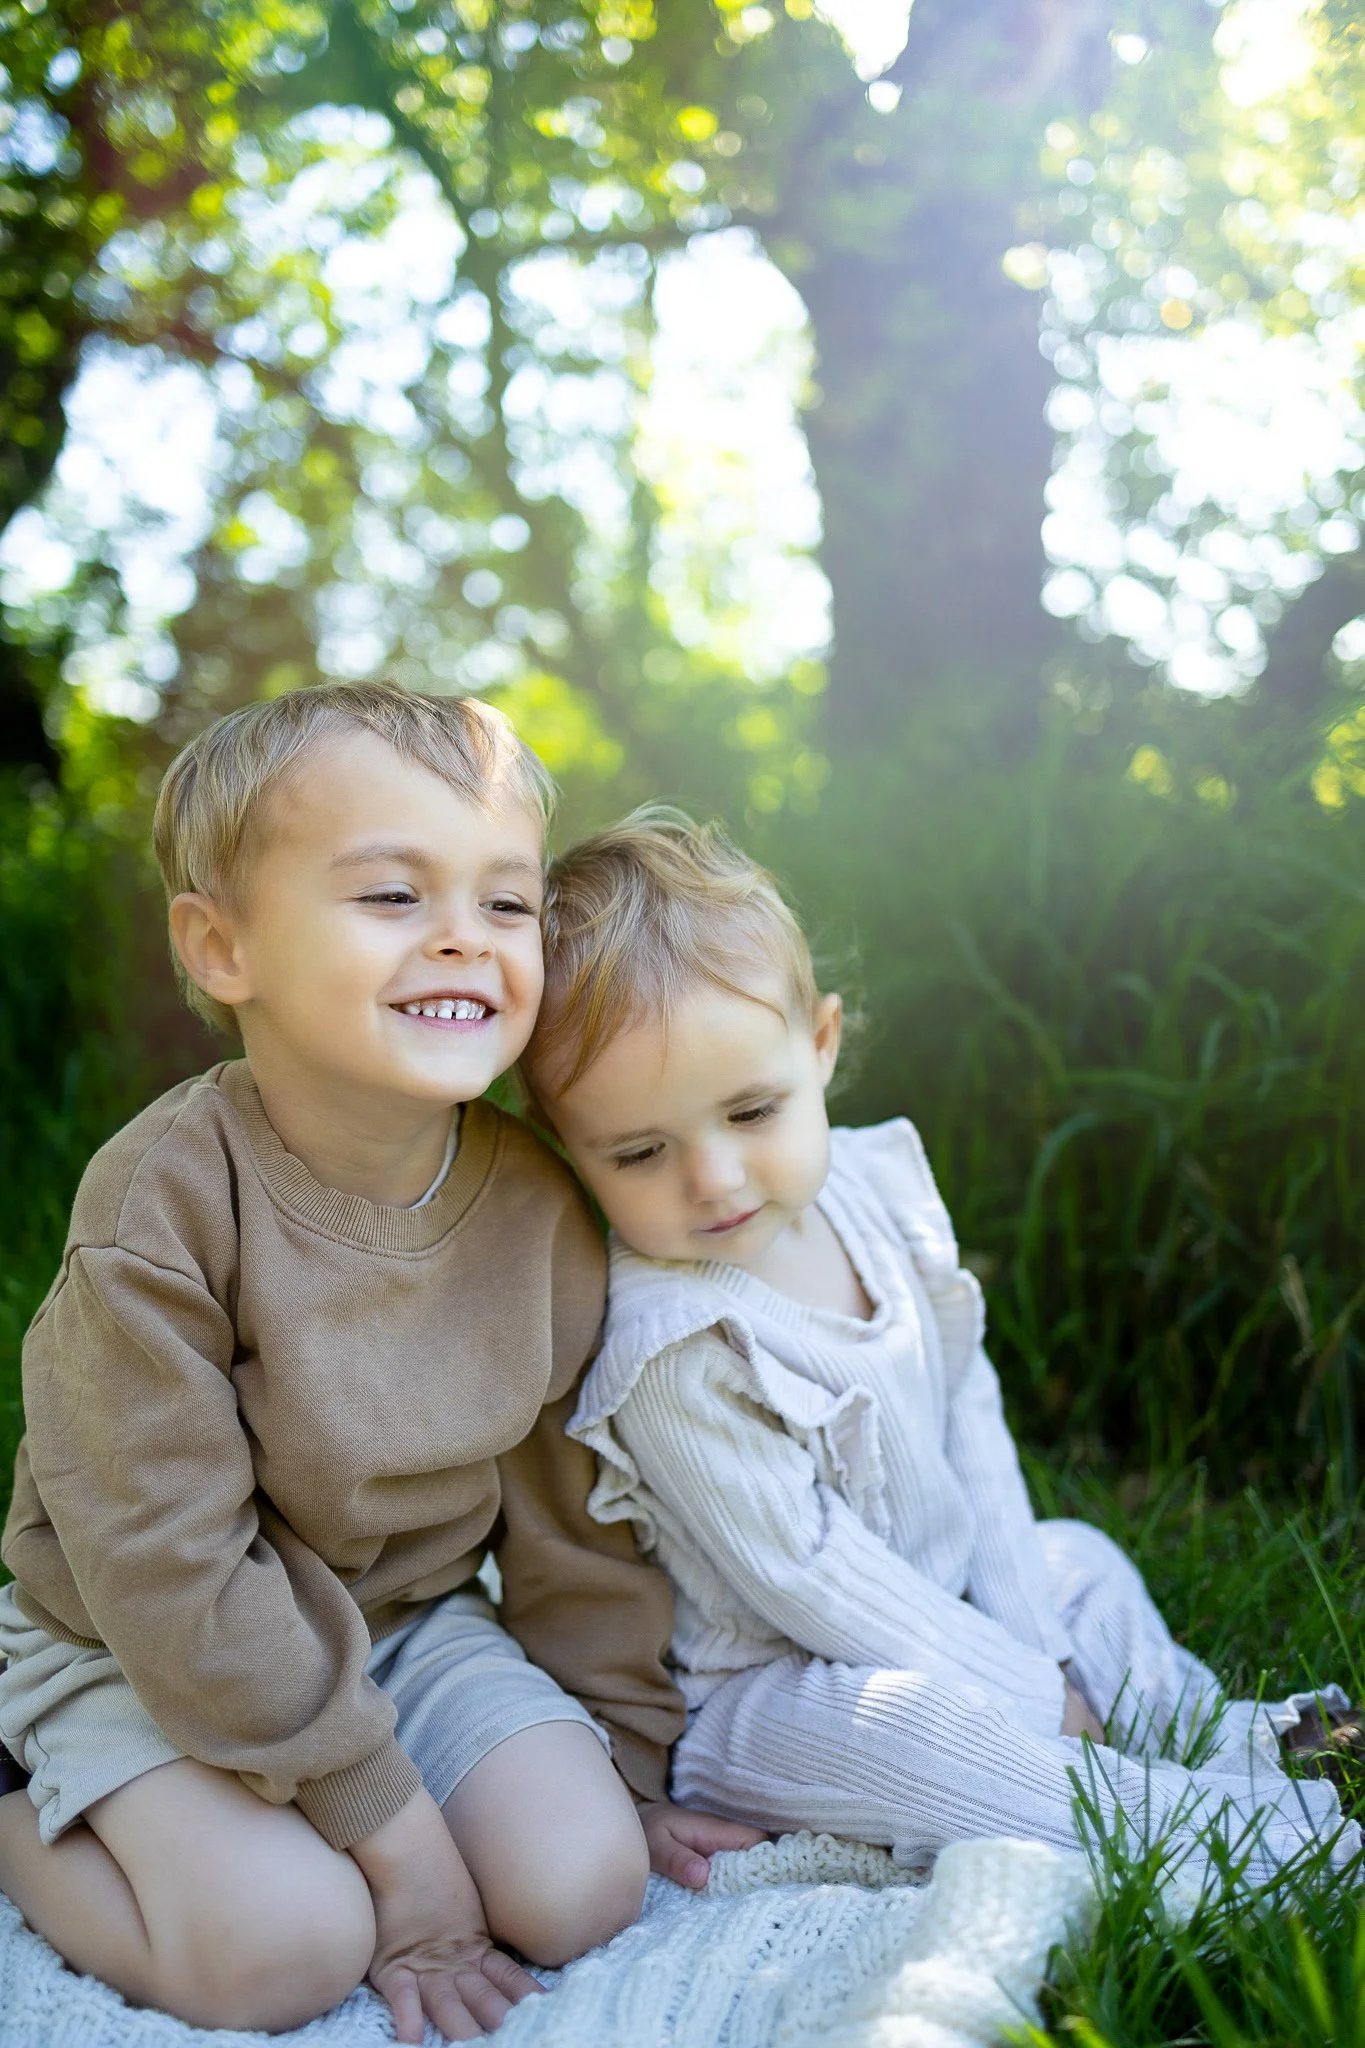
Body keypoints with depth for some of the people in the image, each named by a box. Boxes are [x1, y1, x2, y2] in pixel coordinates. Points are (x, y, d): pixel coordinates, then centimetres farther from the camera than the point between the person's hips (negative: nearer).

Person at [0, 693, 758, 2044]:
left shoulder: (540, 1207, -12)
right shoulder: (165, 1205, -27)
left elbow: (574, 1515, 0)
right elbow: (173, 1573, -25)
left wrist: (625, 1763, 7)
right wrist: (396, 1834, -21)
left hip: (413, 1617, 5)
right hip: (139, 1648, -4)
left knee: (579, 1886, -11)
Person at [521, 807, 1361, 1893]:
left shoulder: (874, 1184, -8)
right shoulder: (665, 1351, -30)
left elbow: (967, 1407, 3)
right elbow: (801, 1573, -25)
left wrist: (1029, 1631, -2)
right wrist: (1027, 1693, -18)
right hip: (764, 1687, -8)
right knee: (913, 1723, -33)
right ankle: (1230, 1829, -21)